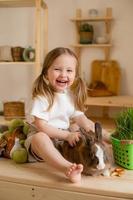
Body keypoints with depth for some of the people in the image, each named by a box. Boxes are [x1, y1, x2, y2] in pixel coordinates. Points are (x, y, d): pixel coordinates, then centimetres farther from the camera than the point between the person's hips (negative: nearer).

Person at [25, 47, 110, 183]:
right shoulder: (42, 98, -17)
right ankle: (67, 168, -56)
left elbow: (78, 116, 9)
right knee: (39, 138, -41)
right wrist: (67, 135, -25)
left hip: (67, 138, 7)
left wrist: (87, 125, -14)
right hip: (47, 139, -7)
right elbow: (41, 126, -21)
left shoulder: (72, 95, 3)